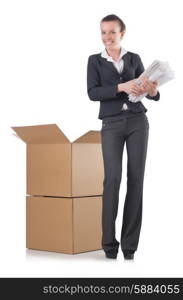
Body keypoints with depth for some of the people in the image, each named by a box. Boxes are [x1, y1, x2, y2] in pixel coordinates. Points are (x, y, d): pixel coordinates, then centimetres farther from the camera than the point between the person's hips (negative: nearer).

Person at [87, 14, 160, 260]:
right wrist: (121, 87, -21)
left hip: (138, 121, 2)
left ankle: (129, 245, 3)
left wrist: (152, 91, -18)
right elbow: (92, 93, -7)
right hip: (111, 124, -1)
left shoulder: (134, 58, 10)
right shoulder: (95, 60, 7)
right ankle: (109, 244, -7)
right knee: (113, 177, -15)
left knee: (136, 178, -3)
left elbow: (147, 90, 7)